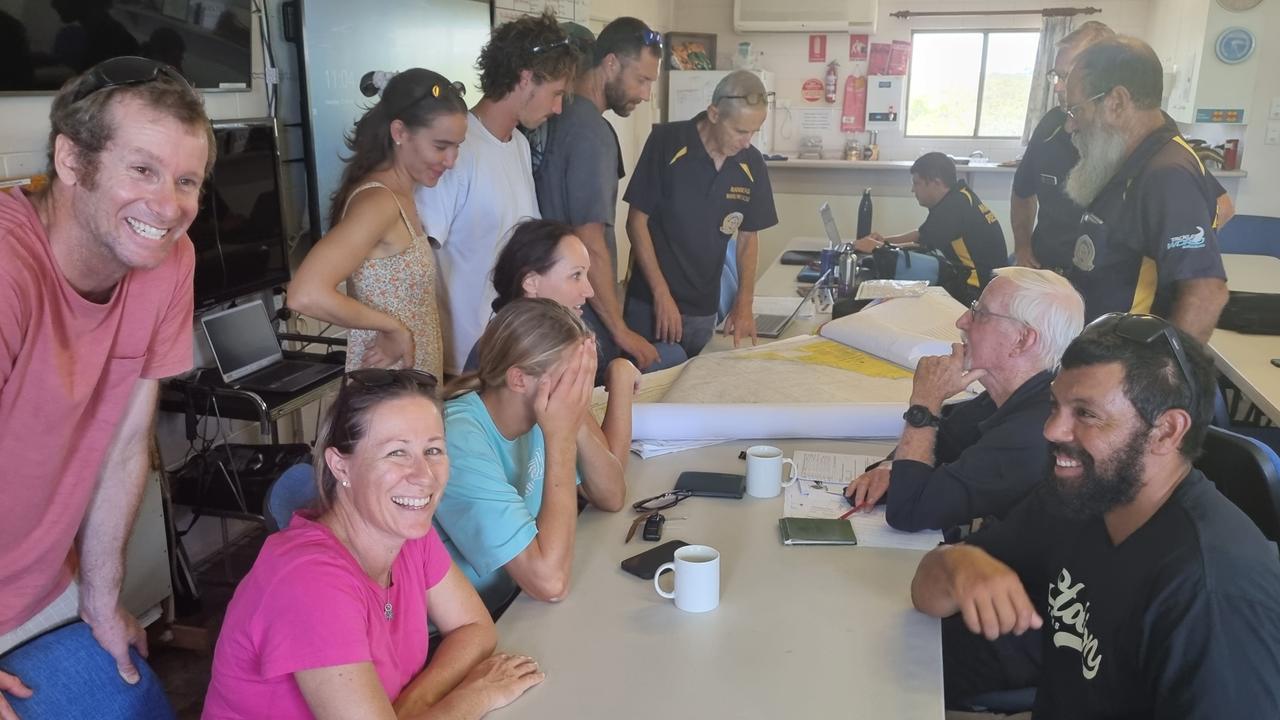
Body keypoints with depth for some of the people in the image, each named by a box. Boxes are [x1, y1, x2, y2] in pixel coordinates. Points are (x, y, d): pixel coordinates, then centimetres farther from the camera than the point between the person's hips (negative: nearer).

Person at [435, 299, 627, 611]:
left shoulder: (534, 411, -4)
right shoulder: (460, 443, -27)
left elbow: (612, 498, 1)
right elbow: (550, 581, -32)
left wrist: (578, 426, -16)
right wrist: (561, 438, -28)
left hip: (515, 604, 7)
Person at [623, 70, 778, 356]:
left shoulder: (752, 164, -1)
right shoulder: (666, 142, -12)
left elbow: (748, 236, 9)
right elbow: (637, 221, -9)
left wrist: (744, 303, -1)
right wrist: (662, 295, -12)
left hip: (704, 311, 3)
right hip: (651, 303, -3)